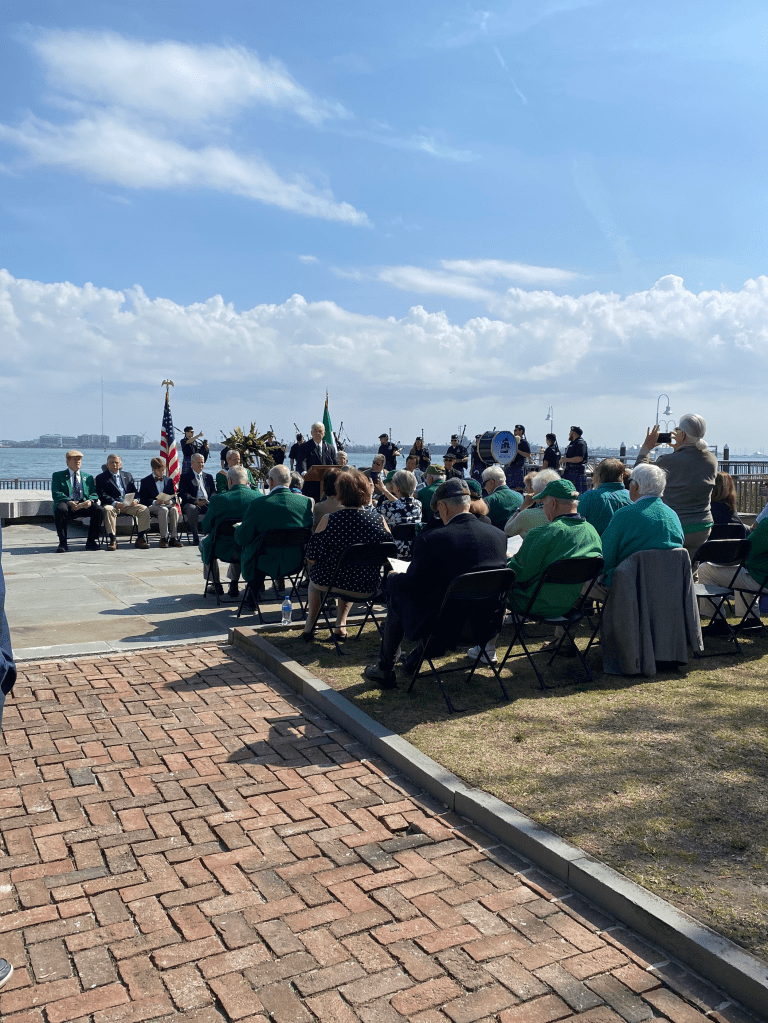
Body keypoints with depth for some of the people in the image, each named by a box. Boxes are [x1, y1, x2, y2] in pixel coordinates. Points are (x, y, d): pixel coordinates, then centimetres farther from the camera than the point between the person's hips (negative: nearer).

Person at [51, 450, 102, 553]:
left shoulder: (88, 477, 24)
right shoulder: (58, 475, 13)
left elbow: (94, 493, 12)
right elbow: (56, 494, -2)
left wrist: (90, 500, -14)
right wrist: (69, 502, -21)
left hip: (84, 505, 2)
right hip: (67, 504, -2)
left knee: (98, 509, -28)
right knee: (60, 509, -37)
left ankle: (91, 541, -13)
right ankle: (63, 543, -24)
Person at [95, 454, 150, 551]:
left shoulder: (127, 475, 24)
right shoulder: (101, 477, 10)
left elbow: (134, 492, 19)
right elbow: (102, 495, -4)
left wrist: (135, 500, -6)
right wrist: (115, 503, -21)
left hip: (128, 505, 4)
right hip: (112, 505, -3)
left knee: (144, 509, -22)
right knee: (107, 510, -38)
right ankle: (112, 540, -36)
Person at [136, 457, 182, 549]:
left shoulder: (169, 480, 18)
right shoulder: (145, 481, 6)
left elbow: (173, 498, 14)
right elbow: (143, 500, -2)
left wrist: (170, 501, -10)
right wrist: (155, 502, -19)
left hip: (167, 504, 3)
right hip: (151, 506, -3)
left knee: (174, 509, -32)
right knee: (164, 510, -37)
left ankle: (174, 537, -31)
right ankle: (163, 538, -33)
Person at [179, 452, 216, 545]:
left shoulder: (209, 477, 25)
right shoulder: (185, 477, 11)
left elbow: (214, 492, 17)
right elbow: (183, 494, -2)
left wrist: (210, 501, -8)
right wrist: (195, 501, -20)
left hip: (207, 503, 4)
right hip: (192, 503, -4)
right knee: (192, 509, -39)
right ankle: (195, 537, -31)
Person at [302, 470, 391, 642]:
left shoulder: (329, 520, -18)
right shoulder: (379, 521, -13)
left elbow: (311, 558, -10)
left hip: (327, 583, -2)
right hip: (366, 589, 2)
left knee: (314, 574, 35)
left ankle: (310, 625, 44)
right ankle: (341, 625, 41)